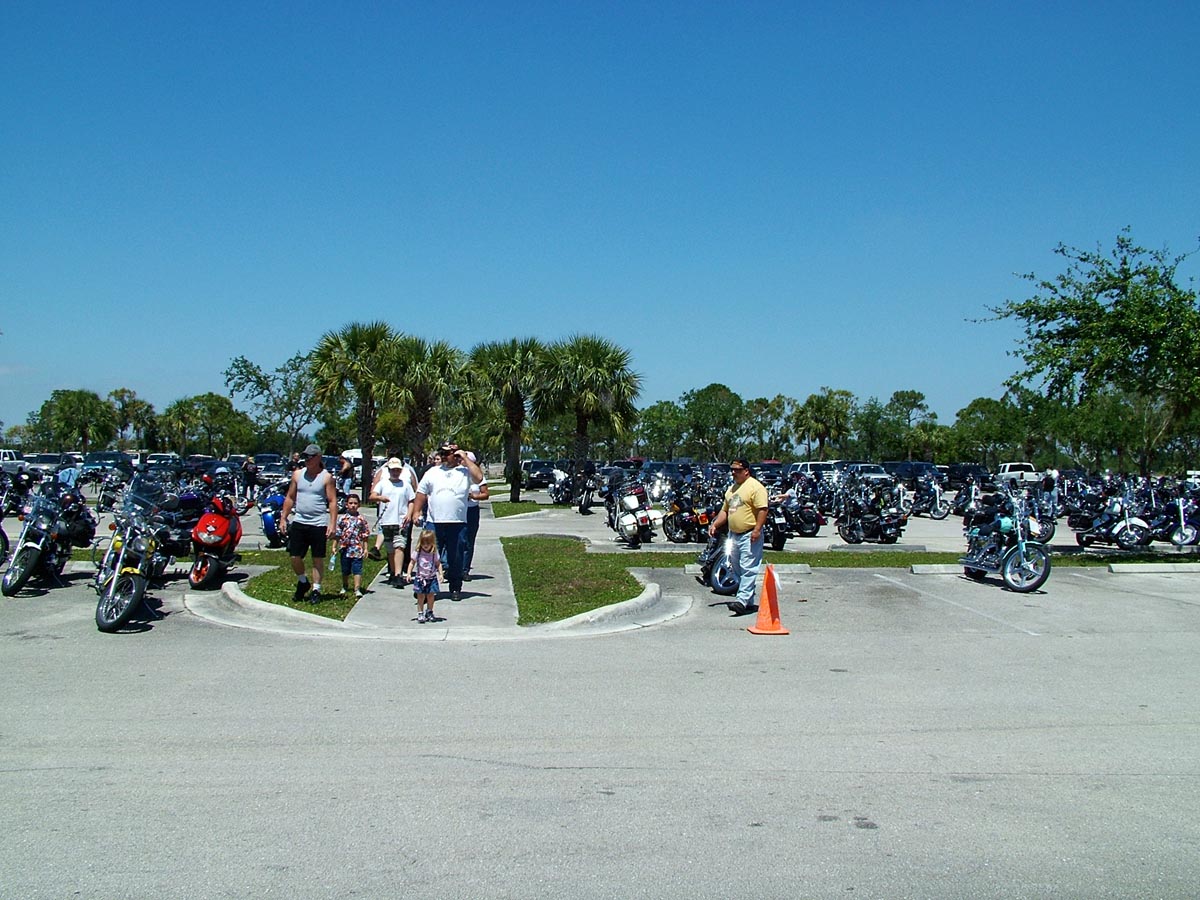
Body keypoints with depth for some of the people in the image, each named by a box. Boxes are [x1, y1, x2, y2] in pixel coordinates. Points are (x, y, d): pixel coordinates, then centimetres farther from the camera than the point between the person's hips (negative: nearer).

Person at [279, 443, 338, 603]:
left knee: (317, 559, 4)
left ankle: (316, 590, 15)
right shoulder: (297, 475, 9)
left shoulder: (326, 477, -2)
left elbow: (333, 501, -5)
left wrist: (333, 524, -13)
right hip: (299, 523, 3)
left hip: (319, 525, -3)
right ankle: (302, 582, 28)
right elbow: (289, 498, 14)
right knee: (295, 557, 4)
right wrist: (283, 518, 8)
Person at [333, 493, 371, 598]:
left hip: (357, 549, -1)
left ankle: (357, 589, -8)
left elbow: (365, 535, 4)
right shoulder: (342, 518, 2)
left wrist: (365, 548, 1)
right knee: (345, 570, 15)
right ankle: (345, 587, 34)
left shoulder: (362, 519, 1)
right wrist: (334, 547, 4)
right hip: (345, 549, 2)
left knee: (357, 570, -8)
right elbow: (337, 534, 6)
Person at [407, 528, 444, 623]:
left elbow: (438, 564, 4)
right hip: (420, 578, -1)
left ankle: (429, 612, 21)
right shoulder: (417, 552, -4)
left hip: (431, 578, 1)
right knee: (421, 596, 2)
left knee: (431, 596, 5)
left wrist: (440, 574, -6)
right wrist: (409, 574, -6)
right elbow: (412, 563, 2)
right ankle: (420, 614, 11)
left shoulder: (435, 553, -3)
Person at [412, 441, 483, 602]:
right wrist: (416, 512, 3)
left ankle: (455, 588, 18)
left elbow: (479, 477, -13)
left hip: (458, 524, -1)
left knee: (456, 558, 6)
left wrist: (466, 458, -7)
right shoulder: (432, 472, 13)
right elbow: (421, 494, 14)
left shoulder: (464, 472, 6)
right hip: (434, 523, 1)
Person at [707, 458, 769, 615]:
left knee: (748, 569, -11)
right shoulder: (732, 488, 19)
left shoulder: (755, 487, -9)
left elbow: (762, 509, -17)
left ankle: (743, 600, -16)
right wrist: (715, 525, 11)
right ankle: (749, 601, 19)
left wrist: (757, 529, -24)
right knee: (737, 570, 11)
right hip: (734, 534, 9)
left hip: (750, 535, -9)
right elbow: (725, 510, 24)